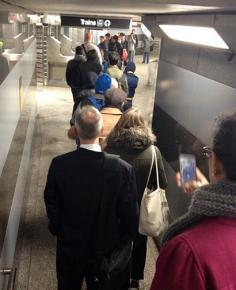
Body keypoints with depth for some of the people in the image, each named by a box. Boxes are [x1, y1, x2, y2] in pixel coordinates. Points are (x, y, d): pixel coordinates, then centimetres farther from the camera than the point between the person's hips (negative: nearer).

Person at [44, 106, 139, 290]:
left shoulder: (59, 164, -21)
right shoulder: (122, 168, -26)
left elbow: (52, 205, -8)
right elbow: (129, 213, -16)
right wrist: (127, 239, 3)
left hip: (70, 247, 1)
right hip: (106, 248, -1)